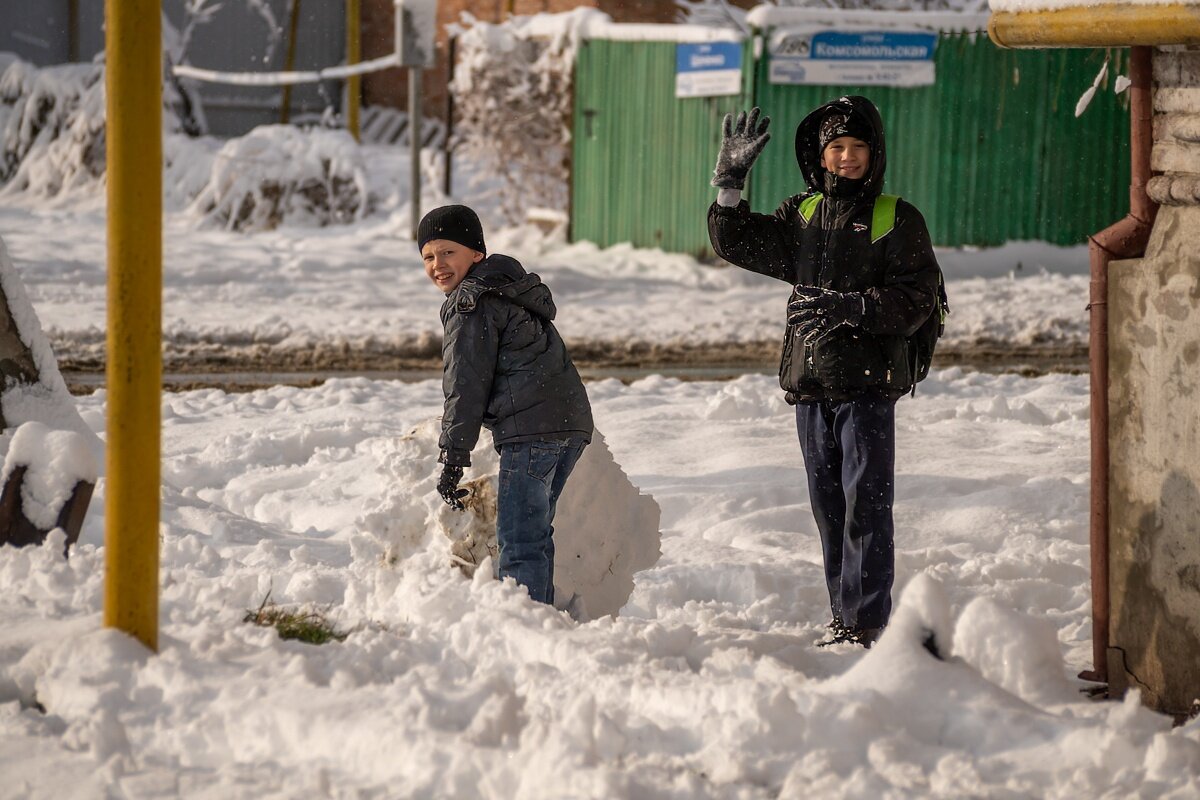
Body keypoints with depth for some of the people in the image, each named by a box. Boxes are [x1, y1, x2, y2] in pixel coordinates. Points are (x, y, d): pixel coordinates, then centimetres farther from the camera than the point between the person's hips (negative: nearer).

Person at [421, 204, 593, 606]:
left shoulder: (471, 304, -4)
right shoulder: (512, 287, 25)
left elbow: (467, 387, -7)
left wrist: (452, 458, -5)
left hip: (529, 428, -10)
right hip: (573, 422, 10)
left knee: (519, 540, -10)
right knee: (536, 532, 18)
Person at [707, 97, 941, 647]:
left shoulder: (897, 221, -1)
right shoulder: (801, 216, 14)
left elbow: (914, 300, -8)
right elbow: (738, 243, 13)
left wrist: (846, 308, -19)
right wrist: (729, 184, 0)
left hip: (868, 381, -5)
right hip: (810, 380, 5)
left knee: (866, 504, -9)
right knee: (828, 507, 9)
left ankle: (869, 622, -8)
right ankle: (844, 616, 16)